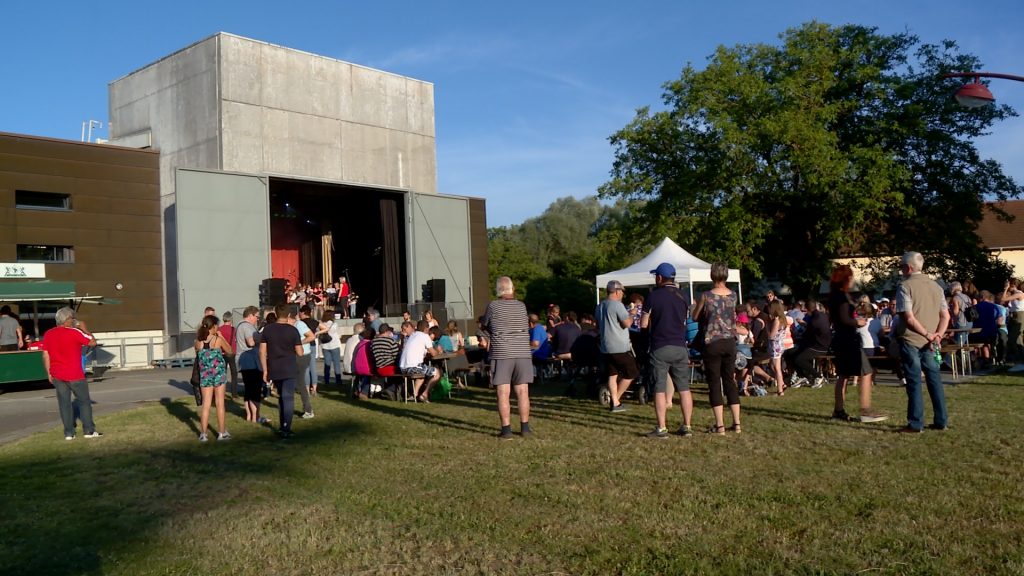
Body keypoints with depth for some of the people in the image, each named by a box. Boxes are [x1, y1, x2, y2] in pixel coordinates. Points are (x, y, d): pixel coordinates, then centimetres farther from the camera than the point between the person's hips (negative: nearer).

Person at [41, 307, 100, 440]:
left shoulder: (48, 334, 4)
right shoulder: (75, 333, -14)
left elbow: (45, 356, 6)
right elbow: (93, 342, -5)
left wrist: (49, 373, 13)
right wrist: (84, 329, 5)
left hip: (57, 375, 5)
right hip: (74, 375, -5)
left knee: (64, 403, 9)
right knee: (84, 401, 7)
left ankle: (69, 433, 10)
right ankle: (88, 430, 8)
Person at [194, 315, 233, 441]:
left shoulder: (198, 342, -2)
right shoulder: (218, 339, -11)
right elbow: (229, 351, 3)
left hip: (204, 375, 3)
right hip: (218, 373, -3)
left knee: (206, 404, 8)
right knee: (220, 404, 6)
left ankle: (203, 434, 8)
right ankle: (222, 432, 13)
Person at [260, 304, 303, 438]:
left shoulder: (267, 329, 2)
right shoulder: (292, 330, -7)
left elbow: (262, 352, 2)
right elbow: (300, 353, -6)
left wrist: (265, 370, 8)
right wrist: (298, 344, 13)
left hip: (274, 370, 4)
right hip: (289, 370, -4)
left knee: (281, 397, 19)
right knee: (288, 397, 0)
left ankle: (282, 427, 22)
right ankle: (286, 429, -4)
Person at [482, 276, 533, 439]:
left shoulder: (493, 306, -3)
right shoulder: (522, 306, 3)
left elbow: (485, 325, 10)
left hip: (501, 354, -3)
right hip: (522, 353, 3)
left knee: (503, 393, -1)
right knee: (523, 392, 8)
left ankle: (506, 429, -2)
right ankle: (525, 427, 14)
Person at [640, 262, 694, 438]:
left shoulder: (653, 296, -6)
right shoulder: (683, 297, 8)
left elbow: (644, 324, -5)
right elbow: (686, 320, 15)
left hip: (660, 348, -4)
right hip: (680, 347, 4)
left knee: (660, 389, 0)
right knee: (684, 388, 9)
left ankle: (661, 428, 0)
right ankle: (687, 426, 11)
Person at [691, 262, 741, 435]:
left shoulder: (706, 296, -11)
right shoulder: (733, 295, 3)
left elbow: (695, 317, 2)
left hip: (712, 343, -4)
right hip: (730, 342, 4)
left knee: (714, 384, 2)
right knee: (730, 381, 12)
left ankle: (720, 425, 2)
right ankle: (736, 423, 13)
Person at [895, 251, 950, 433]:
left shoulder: (905, 286, -10)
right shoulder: (935, 286, 11)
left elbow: (909, 318, -19)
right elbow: (946, 316, 7)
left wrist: (928, 335, -13)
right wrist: (938, 335, -2)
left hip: (910, 341, -6)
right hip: (929, 343, 6)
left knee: (914, 381, -2)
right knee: (934, 379, 12)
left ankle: (915, 424, 2)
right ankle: (941, 421, 17)